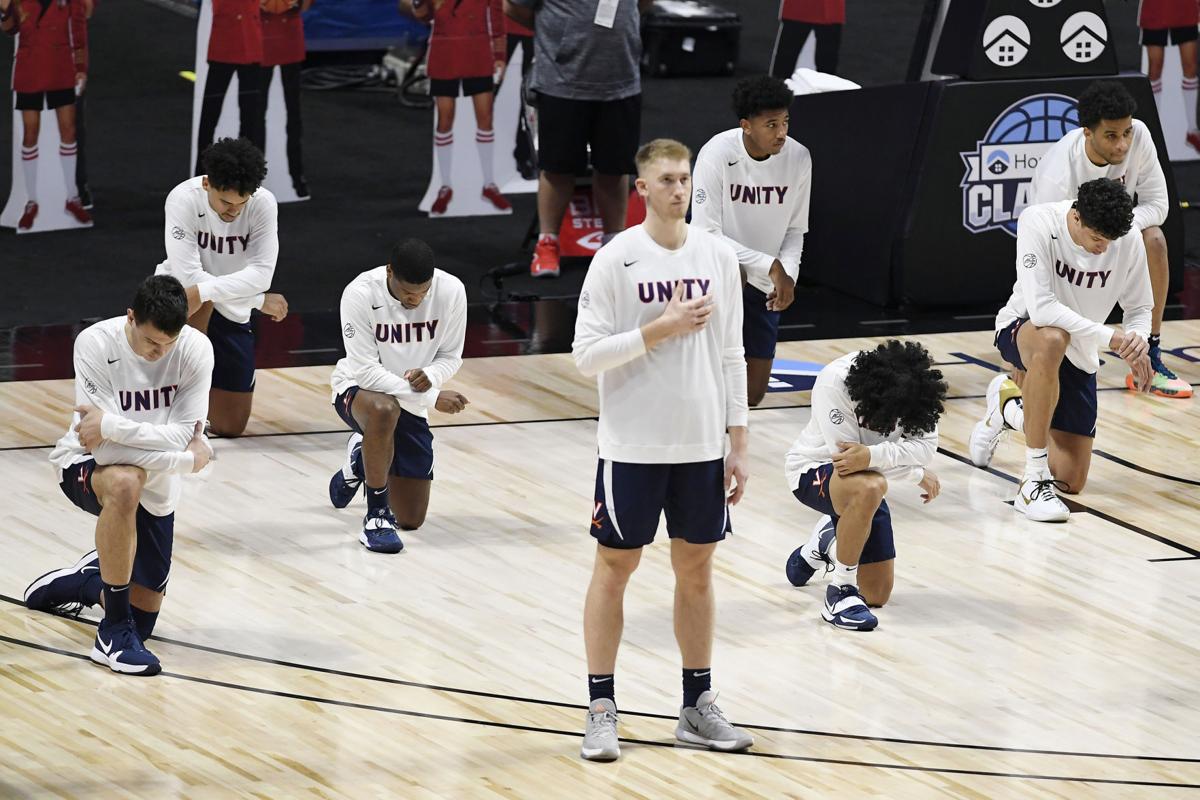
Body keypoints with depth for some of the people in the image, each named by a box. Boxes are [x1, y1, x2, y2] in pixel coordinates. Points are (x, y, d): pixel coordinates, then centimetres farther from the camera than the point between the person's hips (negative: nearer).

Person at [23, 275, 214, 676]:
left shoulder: (196, 349, -17)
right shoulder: (95, 344, -25)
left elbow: (184, 433, -24)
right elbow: (105, 447, -28)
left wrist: (112, 426, -34)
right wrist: (187, 460, -28)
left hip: (154, 484, 4)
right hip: (85, 465, -4)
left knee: (143, 617, 4)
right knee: (125, 482, -42)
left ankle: (84, 581, 42)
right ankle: (114, 632, -28)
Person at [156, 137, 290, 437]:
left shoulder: (264, 204, -19)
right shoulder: (184, 199, -25)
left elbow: (261, 274, -27)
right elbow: (187, 275, -30)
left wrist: (204, 290, -40)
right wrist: (259, 301, -28)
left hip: (231, 312, 2)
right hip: (176, 296, -2)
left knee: (230, 426, 0)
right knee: (195, 301, -41)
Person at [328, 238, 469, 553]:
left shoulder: (451, 291, -17)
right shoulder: (361, 293, -27)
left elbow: (450, 357, -4)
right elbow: (365, 371, -27)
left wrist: (429, 376, -28)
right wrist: (432, 397, -32)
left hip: (411, 403, 4)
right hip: (358, 389, -4)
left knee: (411, 519, 6)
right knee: (384, 409, -44)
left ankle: (363, 455, 37)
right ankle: (376, 515, -26)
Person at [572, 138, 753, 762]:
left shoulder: (718, 256, 4)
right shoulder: (614, 259, -9)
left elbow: (731, 357, 8)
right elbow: (585, 355, -12)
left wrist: (737, 444, 5)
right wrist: (660, 329, -20)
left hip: (702, 447, 4)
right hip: (633, 447, -4)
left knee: (695, 570, 10)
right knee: (614, 569, 3)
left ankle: (698, 707, 19)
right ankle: (601, 710, 9)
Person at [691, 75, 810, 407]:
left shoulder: (798, 158, -11)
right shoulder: (717, 155, -23)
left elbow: (795, 230, 2)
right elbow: (706, 236, -23)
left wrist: (787, 274, -17)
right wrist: (770, 266, -27)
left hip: (762, 285, 3)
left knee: (752, 393, 1)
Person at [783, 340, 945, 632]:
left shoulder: (916, 386, -20)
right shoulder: (833, 383, -32)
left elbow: (925, 447, -26)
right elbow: (844, 455, -31)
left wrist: (870, 455, -44)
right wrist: (918, 474, -25)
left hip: (864, 480, 6)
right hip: (812, 470, -6)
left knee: (877, 594, 5)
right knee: (869, 488, -42)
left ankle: (827, 541, 36)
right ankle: (840, 592, -25)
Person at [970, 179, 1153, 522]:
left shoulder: (1129, 239, -16)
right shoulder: (1038, 223, -27)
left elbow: (1139, 307, -1)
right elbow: (1041, 307, -35)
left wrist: (1137, 341, -25)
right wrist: (1109, 337, -37)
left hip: (1077, 354, 5)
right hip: (1020, 329, -4)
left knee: (1070, 481, 2)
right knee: (1052, 340, -45)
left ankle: (1010, 401, 35)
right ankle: (1034, 479, -34)